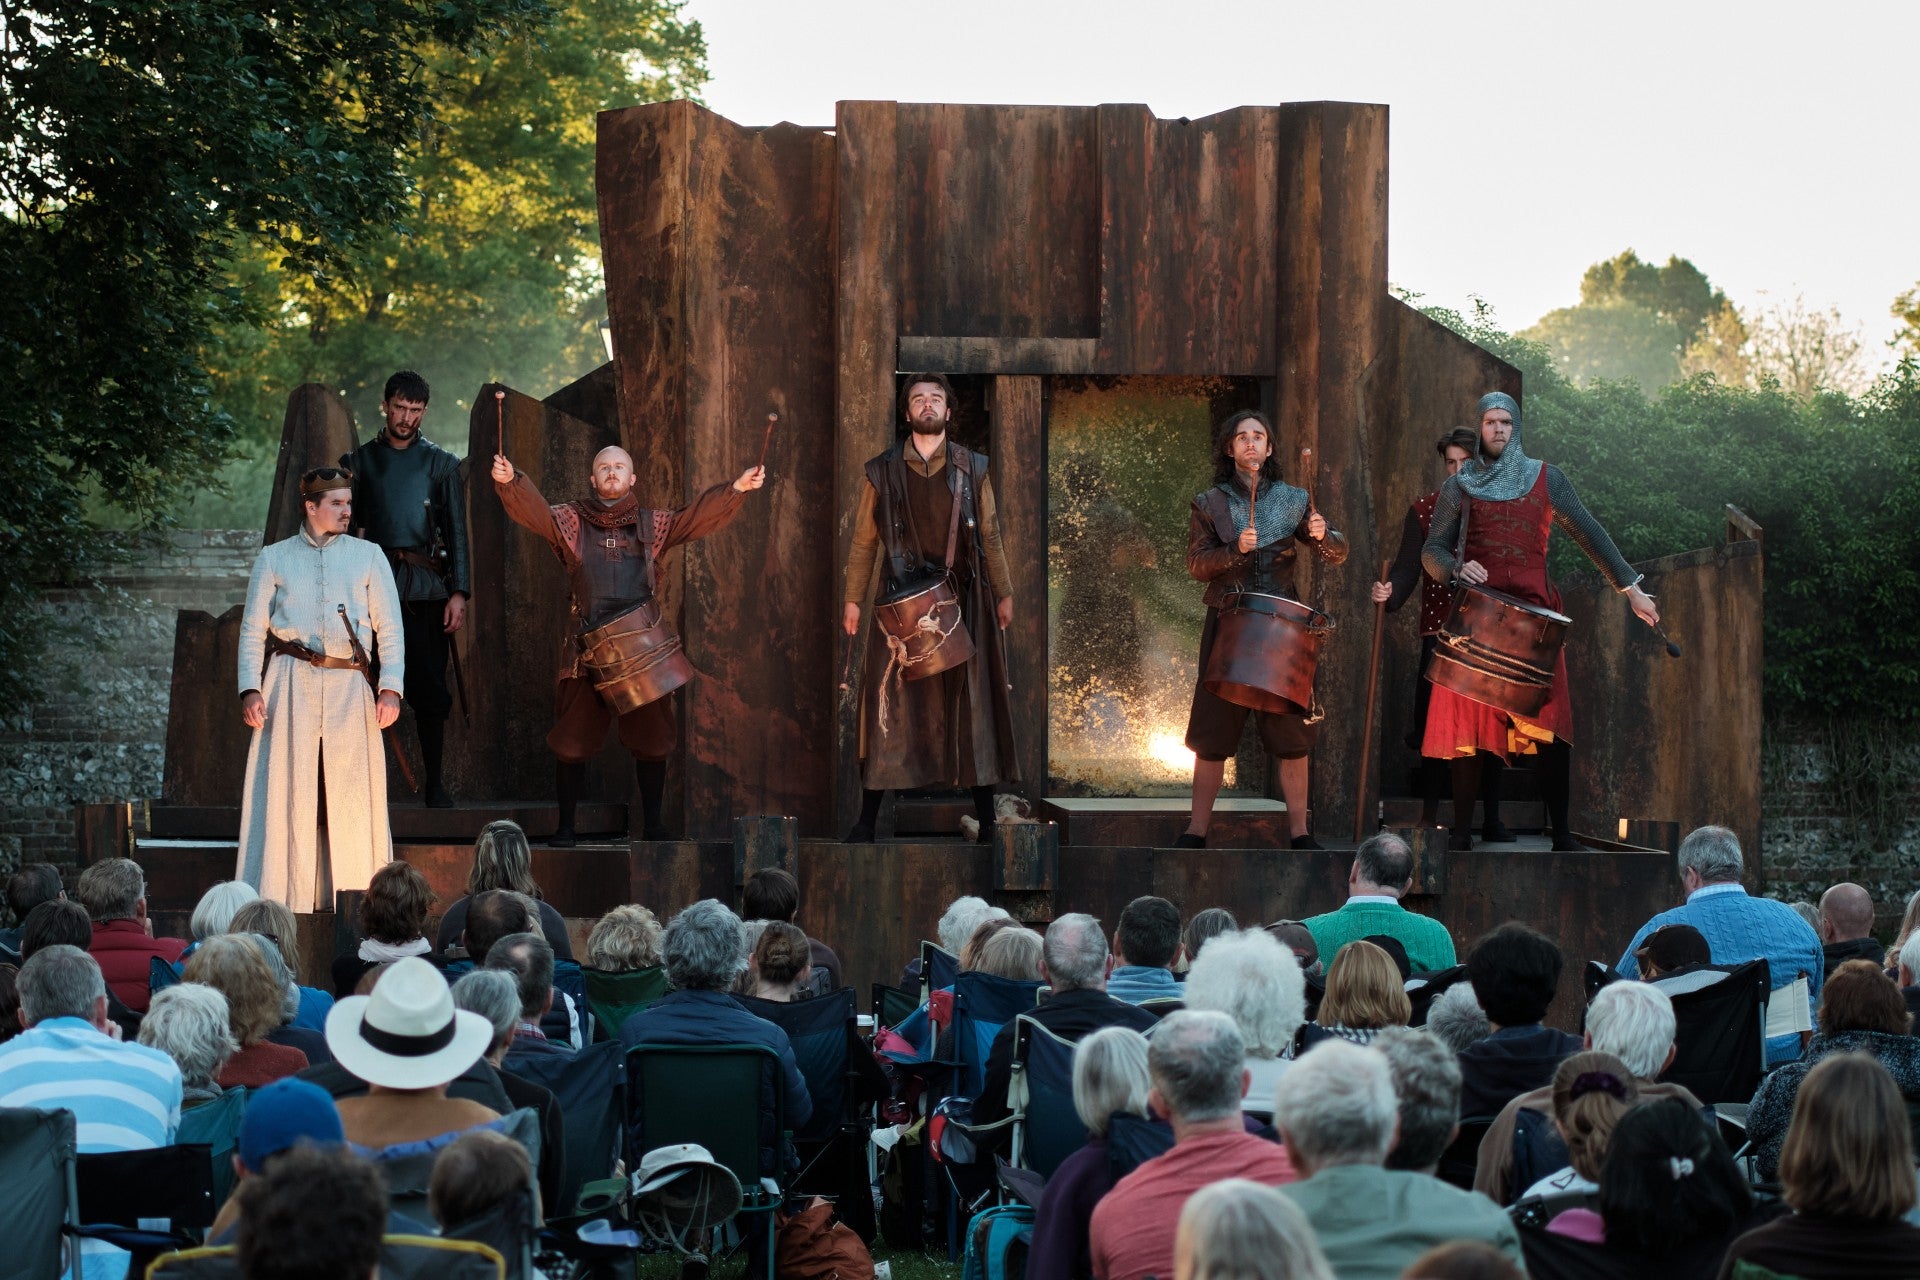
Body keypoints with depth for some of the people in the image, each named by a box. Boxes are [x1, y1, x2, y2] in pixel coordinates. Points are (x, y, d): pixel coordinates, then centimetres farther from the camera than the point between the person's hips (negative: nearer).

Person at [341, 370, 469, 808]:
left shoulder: (441, 464, 11)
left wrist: (459, 592, -3)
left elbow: (457, 532, 7)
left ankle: (435, 783, 3)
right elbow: (347, 526, 14)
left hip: (426, 589, -1)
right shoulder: (361, 461, 14)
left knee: (429, 688, -3)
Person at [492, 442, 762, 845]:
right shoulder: (571, 521, 8)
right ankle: (566, 825, 7)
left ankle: (653, 826, 15)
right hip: (585, 652, -1)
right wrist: (509, 480, -29)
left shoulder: (651, 524, 11)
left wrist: (738, 488, -15)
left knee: (651, 741, 3)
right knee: (572, 740, -2)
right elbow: (533, 509, -8)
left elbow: (701, 514, 1)